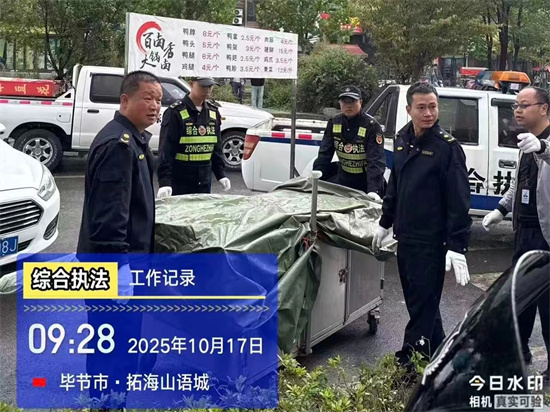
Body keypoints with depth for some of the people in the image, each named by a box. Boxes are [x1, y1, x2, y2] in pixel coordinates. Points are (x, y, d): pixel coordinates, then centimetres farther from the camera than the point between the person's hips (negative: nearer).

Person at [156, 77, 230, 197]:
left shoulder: (213, 112, 10)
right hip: (179, 181, -5)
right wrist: (164, 182, -21)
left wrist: (221, 174, 11)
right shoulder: (175, 112, -9)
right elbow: (166, 149, -12)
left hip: (204, 182, 5)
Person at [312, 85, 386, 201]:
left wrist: (373, 190, -38)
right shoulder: (334, 123, -2)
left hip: (366, 182, -4)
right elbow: (324, 154, -2)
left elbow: (376, 161, -26)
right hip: (343, 180, 5)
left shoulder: (371, 126, -18)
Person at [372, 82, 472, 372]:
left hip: (431, 242, -7)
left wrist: (457, 247, -20)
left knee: (423, 304, -2)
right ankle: (439, 356, 29)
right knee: (416, 300, 16)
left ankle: (408, 360, 4)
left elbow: (458, 201, -15)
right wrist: (385, 224, 24)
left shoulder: (447, 147, -12)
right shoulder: (402, 140, 9)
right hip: (405, 237, 7)